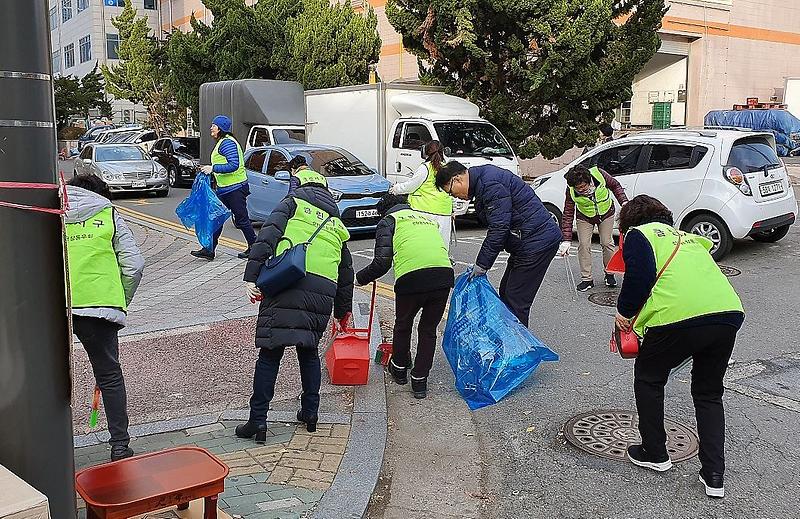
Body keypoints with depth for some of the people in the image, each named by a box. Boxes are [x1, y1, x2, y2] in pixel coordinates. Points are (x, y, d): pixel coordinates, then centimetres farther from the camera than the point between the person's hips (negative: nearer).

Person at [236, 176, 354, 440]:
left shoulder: (294, 203, 16)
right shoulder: (336, 224, 29)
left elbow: (268, 235, -4)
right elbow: (346, 272, 33)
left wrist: (252, 276, -10)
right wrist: (343, 311, 43)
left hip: (288, 285, -4)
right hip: (322, 295, 4)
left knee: (270, 354, 2)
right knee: (309, 351, 22)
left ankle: (258, 420, 3)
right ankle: (310, 413, 27)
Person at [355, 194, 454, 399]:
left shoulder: (388, 221, 17)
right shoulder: (428, 218, 34)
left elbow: (381, 263, 3)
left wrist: (359, 278, 19)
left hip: (411, 277, -4)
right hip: (444, 273, 4)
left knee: (403, 325, 23)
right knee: (428, 329, 21)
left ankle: (399, 369, 43)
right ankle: (420, 381, 25)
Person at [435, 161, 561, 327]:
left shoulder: (491, 184, -19)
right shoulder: (482, 180, 14)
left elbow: (499, 228, -23)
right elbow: (496, 225, 17)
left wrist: (481, 264, -15)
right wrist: (483, 262, 10)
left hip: (537, 242, -11)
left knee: (516, 300, -9)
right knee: (506, 293, 16)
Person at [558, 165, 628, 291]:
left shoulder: (599, 174, -32)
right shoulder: (571, 192, -31)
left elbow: (615, 186, -10)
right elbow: (568, 215, -26)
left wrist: (624, 202, -19)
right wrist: (566, 240, -30)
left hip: (606, 213, 0)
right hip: (584, 217, 0)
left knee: (607, 243, 1)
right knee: (584, 245, -6)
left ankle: (610, 273, 21)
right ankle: (586, 279, 5)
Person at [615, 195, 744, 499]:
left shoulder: (638, 234, 13)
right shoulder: (687, 237, 33)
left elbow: (640, 275, -5)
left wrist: (624, 311, 9)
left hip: (679, 317, -6)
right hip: (730, 312, 6)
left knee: (648, 379, 20)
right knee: (709, 394, 22)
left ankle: (654, 453, 30)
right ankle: (714, 475, 16)